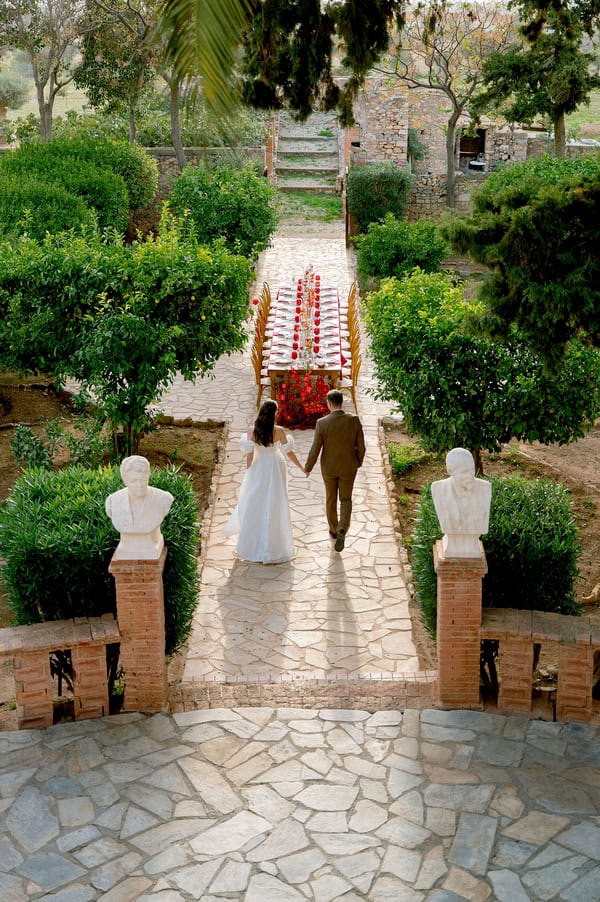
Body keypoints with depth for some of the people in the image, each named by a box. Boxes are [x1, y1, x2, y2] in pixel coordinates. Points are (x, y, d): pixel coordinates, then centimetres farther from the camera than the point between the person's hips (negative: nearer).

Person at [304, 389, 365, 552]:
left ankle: (334, 530, 38)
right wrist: (358, 462, 12)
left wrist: (308, 468, 3)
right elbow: (361, 447, -9)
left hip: (329, 467, 0)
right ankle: (342, 530, -7)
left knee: (331, 498, 22)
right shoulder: (354, 421, -17)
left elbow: (315, 450, -15)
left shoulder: (322, 423, -20)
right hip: (348, 467, 0)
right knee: (345, 500, 15)